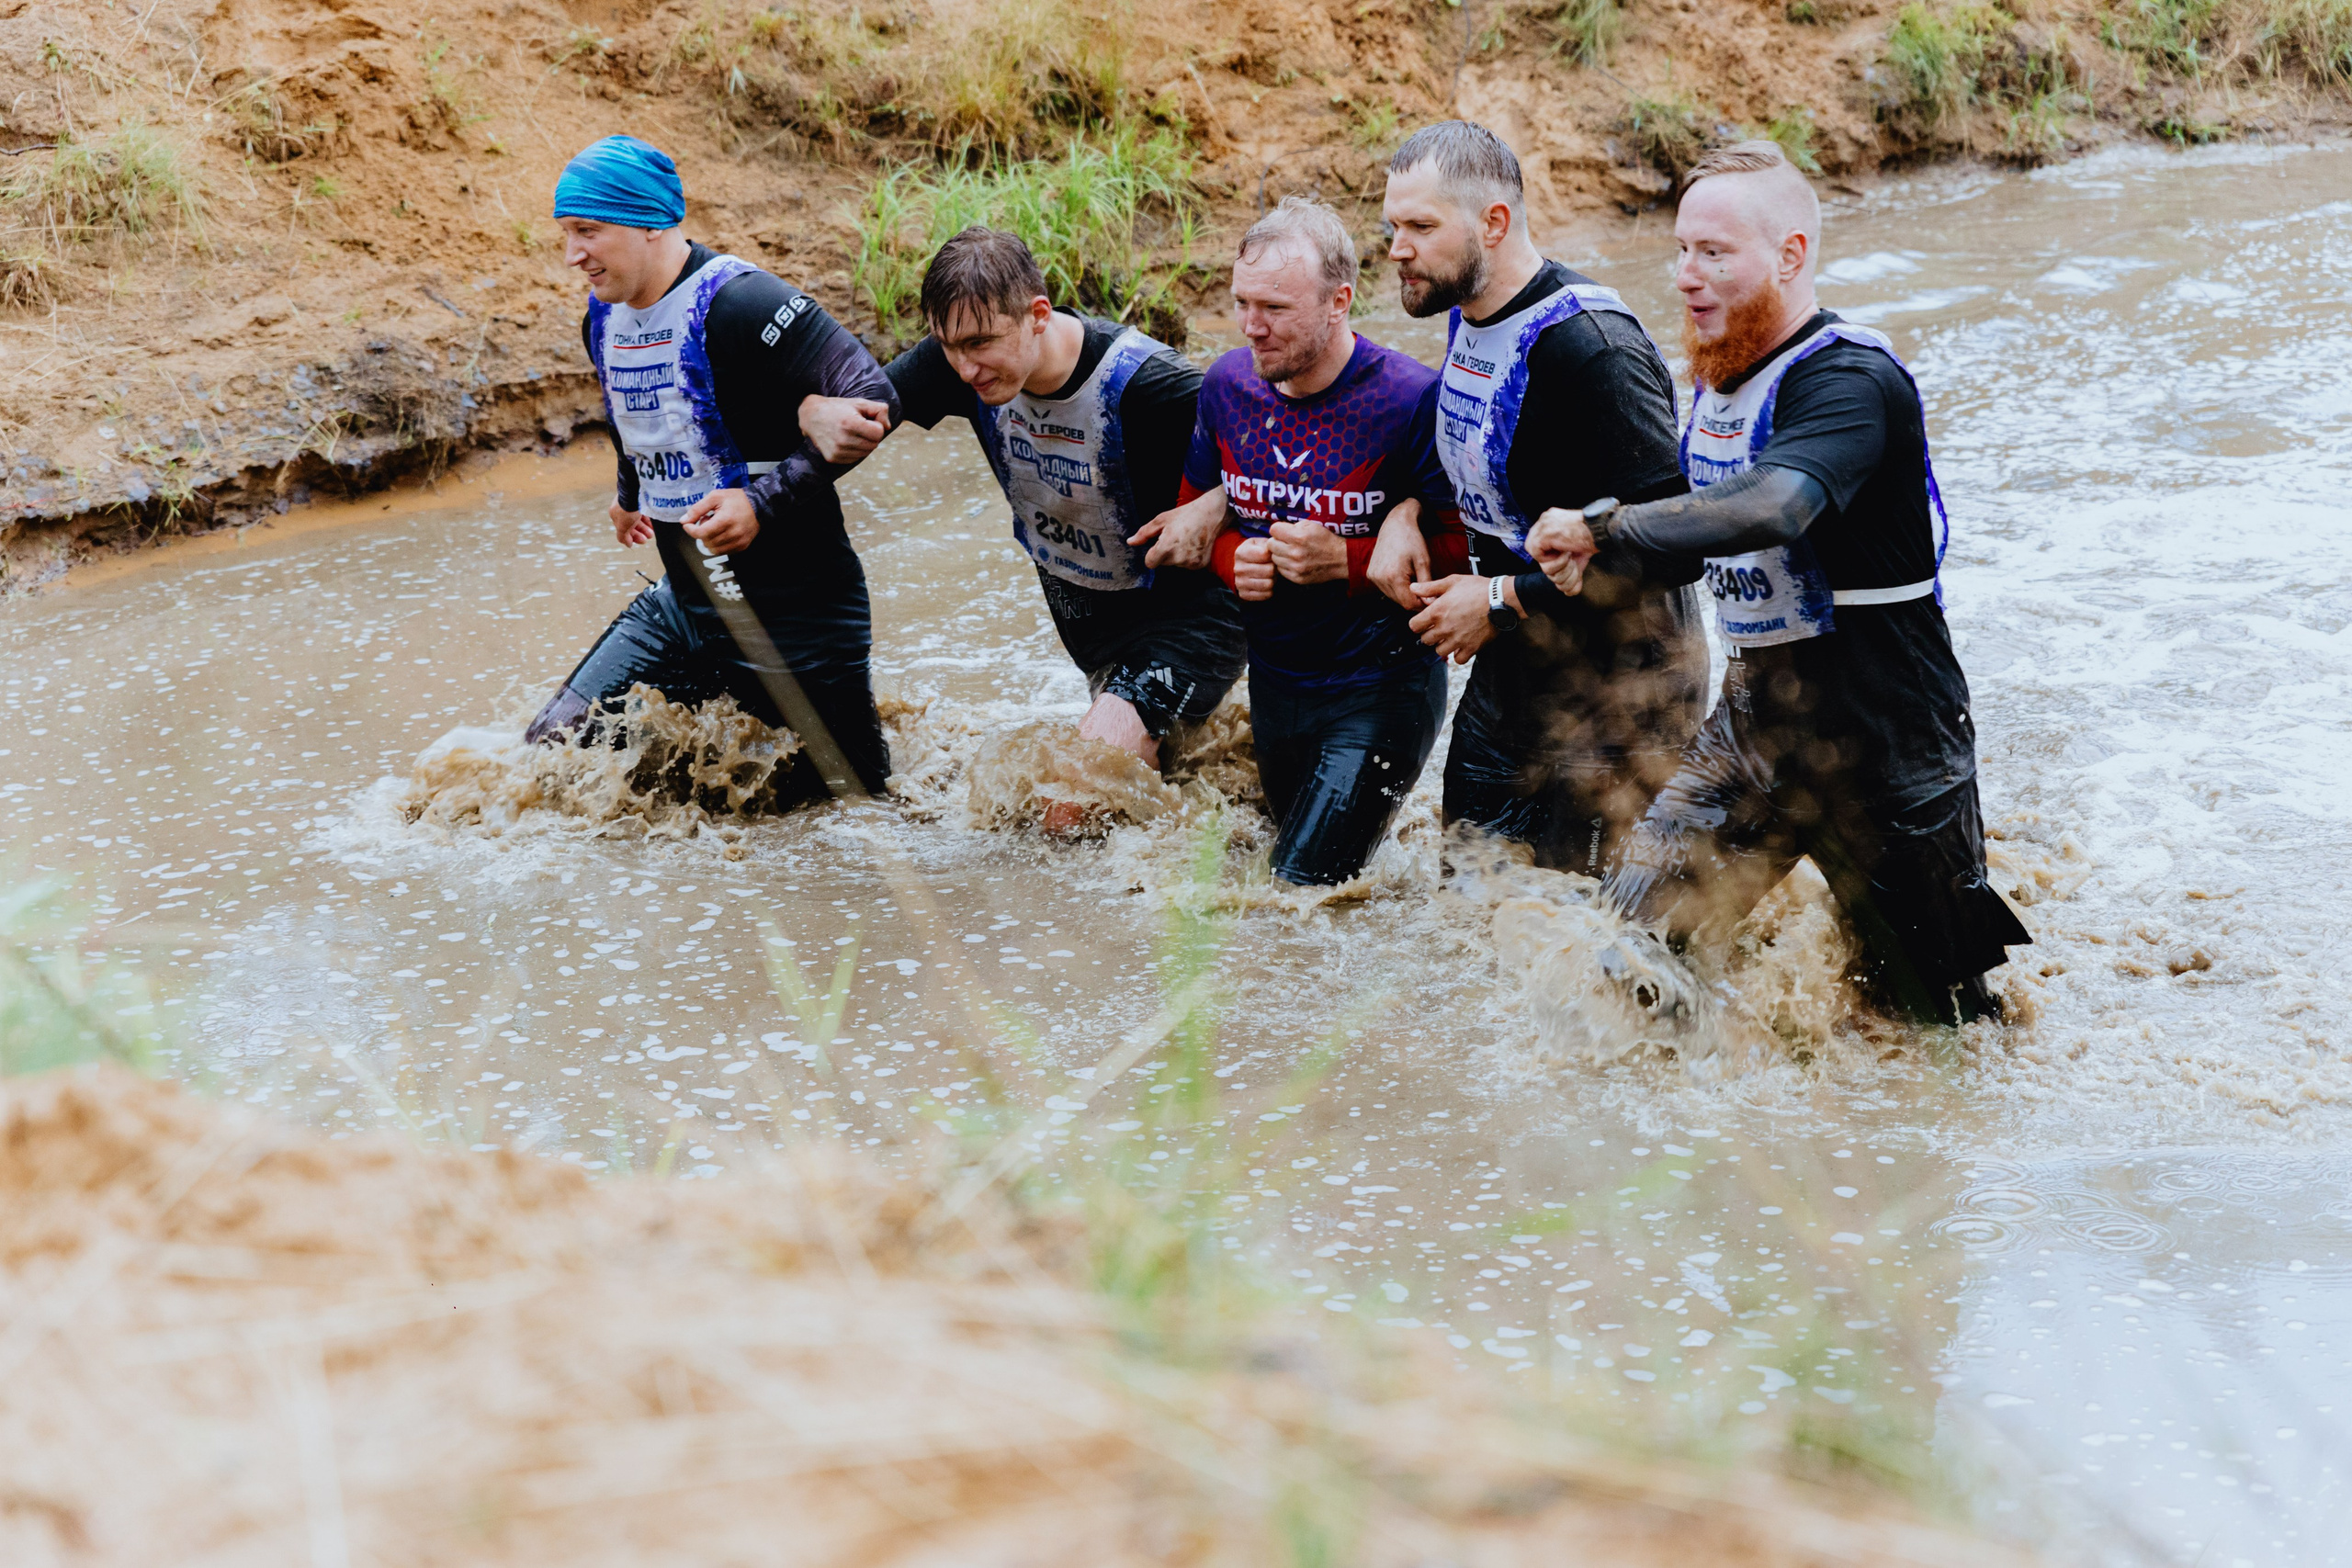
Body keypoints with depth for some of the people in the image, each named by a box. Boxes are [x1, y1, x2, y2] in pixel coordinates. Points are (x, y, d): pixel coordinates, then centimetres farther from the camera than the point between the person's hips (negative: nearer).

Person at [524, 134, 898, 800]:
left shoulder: (738, 304, -21)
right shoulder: (605, 320, 6)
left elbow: (869, 400, -27)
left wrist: (764, 501, -30)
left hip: (795, 613, -8)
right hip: (683, 605, 8)